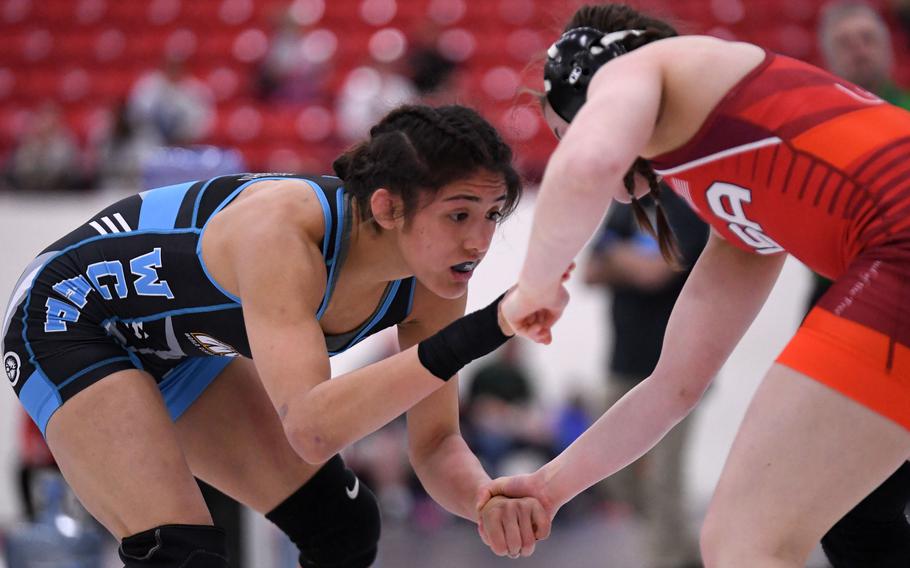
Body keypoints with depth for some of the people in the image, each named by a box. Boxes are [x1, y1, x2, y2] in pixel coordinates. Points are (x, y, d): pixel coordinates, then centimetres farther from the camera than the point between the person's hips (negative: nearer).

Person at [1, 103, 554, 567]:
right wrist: (477, 334, -58)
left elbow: (436, 445, -9)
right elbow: (312, 428, -50)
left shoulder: (432, 286, -18)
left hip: (176, 348, 8)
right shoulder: (281, 229, -40)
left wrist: (488, 499, -32)